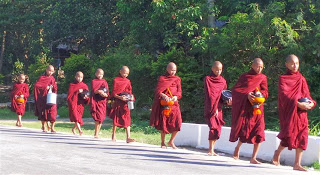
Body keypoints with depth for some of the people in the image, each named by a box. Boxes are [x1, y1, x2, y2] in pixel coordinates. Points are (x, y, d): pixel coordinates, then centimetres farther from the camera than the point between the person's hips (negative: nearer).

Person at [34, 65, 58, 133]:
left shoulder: (52, 78, 13)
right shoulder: (42, 77, -2)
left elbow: (55, 88, 15)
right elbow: (36, 85, -14)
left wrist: (53, 87, -6)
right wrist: (45, 87, -18)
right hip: (43, 98, -3)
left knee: (52, 112, -9)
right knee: (43, 112, 4)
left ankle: (52, 127, -6)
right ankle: (43, 127, 18)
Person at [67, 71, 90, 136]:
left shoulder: (84, 86, 13)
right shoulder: (72, 85, 5)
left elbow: (87, 94, 13)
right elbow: (70, 94, -3)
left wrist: (86, 97, -9)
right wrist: (77, 92, -15)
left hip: (80, 104, 3)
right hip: (73, 103, -3)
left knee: (78, 117, 4)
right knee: (75, 116, -18)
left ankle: (73, 129, 29)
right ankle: (79, 130, -29)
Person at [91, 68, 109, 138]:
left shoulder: (105, 82, 14)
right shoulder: (94, 81, 7)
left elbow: (107, 93, 9)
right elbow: (93, 91, -5)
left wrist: (105, 94, -12)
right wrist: (99, 91, -23)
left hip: (103, 102, 3)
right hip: (96, 101, -3)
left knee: (101, 118, 0)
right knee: (98, 117, -12)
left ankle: (97, 133, 10)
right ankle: (96, 134, -7)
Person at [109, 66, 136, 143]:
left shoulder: (128, 81, 11)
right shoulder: (116, 80, -3)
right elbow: (114, 93, -6)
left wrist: (131, 97, -5)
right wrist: (120, 97, -22)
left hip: (126, 103, 3)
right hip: (118, 102, -3)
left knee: (127, 120, -5)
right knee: (116, 119, 7)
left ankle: (128, 137, -10)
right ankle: (113, 136, 24)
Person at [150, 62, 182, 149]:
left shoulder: (177, 79, 14)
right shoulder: (162, 78, 5)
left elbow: (179, 92, 8)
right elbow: (157, 91, -5)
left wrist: (176, 96, -14)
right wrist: (163, 96, -25)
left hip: (174, 103, 2)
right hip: (164, 103, -2)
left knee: (177, 122, -10)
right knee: (163, 123, -1)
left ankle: (171, 141, 8)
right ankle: (163, 142, 17)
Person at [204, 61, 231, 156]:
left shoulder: (223, 81, 13)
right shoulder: (208, 79, -2)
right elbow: (209, 94, -7)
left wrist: (228, 101, -7)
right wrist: (214, 108, -13)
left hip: (219, 108, 5)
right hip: (210, 108, -5)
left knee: (218, 129, 2)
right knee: (213, 127, -15)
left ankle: (212, 149, 14)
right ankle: (211, 150, -7)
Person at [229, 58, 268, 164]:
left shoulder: (263, 78, 11)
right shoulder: (244, 76, 5)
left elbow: (266, 93, 4)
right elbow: (235, 90, -4)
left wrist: (259, 93, -19)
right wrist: (247, 95, -20)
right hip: (245, 108, -2)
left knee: (259, 133, -8)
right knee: (245, 130, -6)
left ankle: (253, 158, -2)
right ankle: (237, 148, 25)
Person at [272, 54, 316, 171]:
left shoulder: (301, 79, 16)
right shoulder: (283, 79, 0)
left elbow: (306, 94, 14)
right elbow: (284, 95, -12)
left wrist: (311, 103, -8)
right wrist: (298, 104, -24)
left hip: (301, 112, 5)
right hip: (289, 111, -5)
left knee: (301, 136, -3)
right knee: (289, 134, -12)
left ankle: (297, 164, 1)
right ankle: (277, 153, 16)